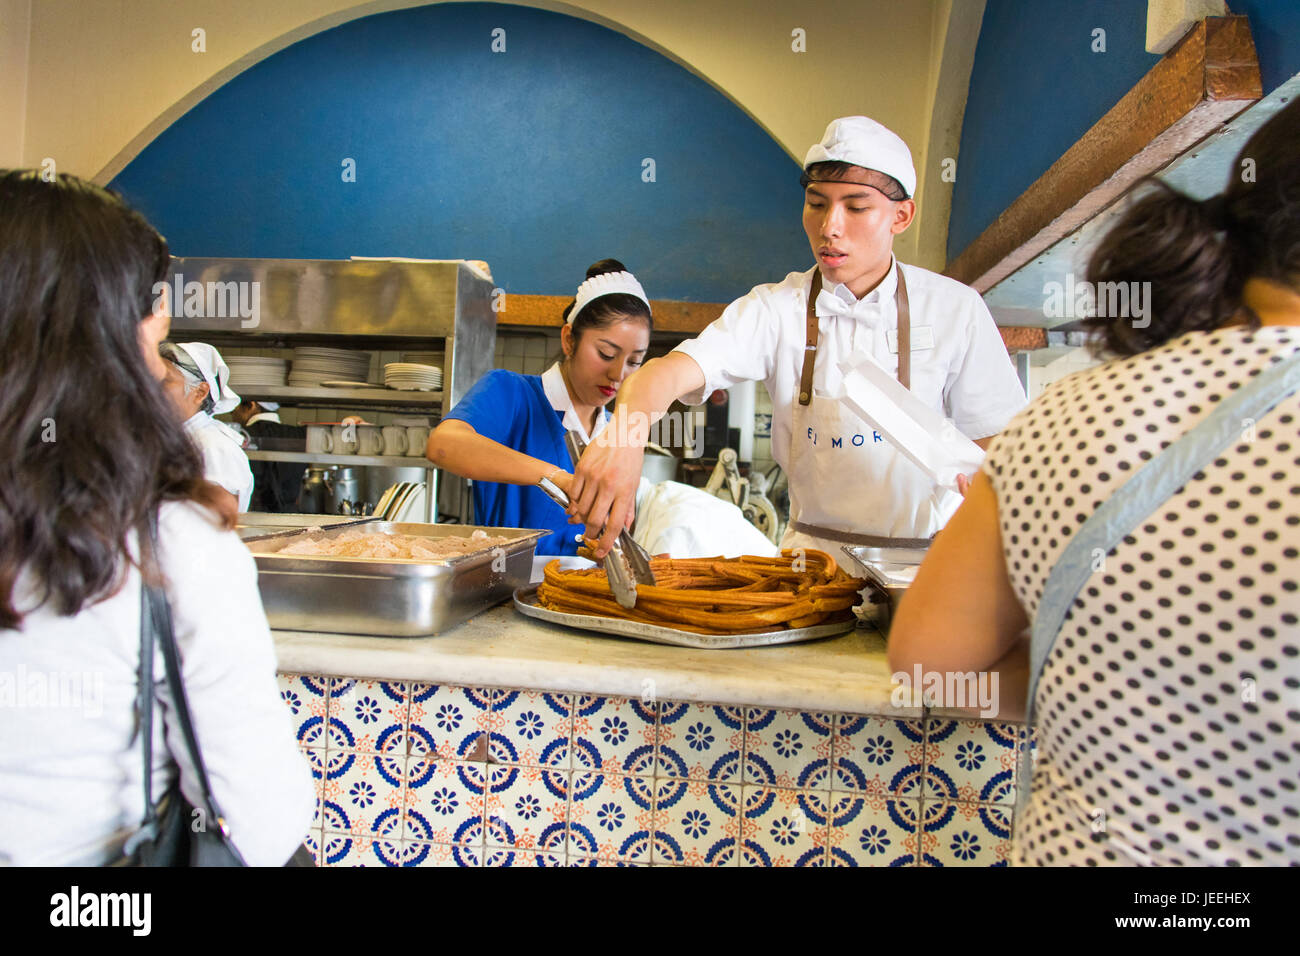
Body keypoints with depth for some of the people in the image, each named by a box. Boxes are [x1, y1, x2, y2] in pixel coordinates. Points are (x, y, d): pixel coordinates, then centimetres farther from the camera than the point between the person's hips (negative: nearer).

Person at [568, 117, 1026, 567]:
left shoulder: (954, 309, 0)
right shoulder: (776, 309, -2)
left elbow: (1000, 445, 2)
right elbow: (668, 373, -16)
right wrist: (623, 434, -38)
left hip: (925, 566, 0)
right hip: (814, 553, 0)